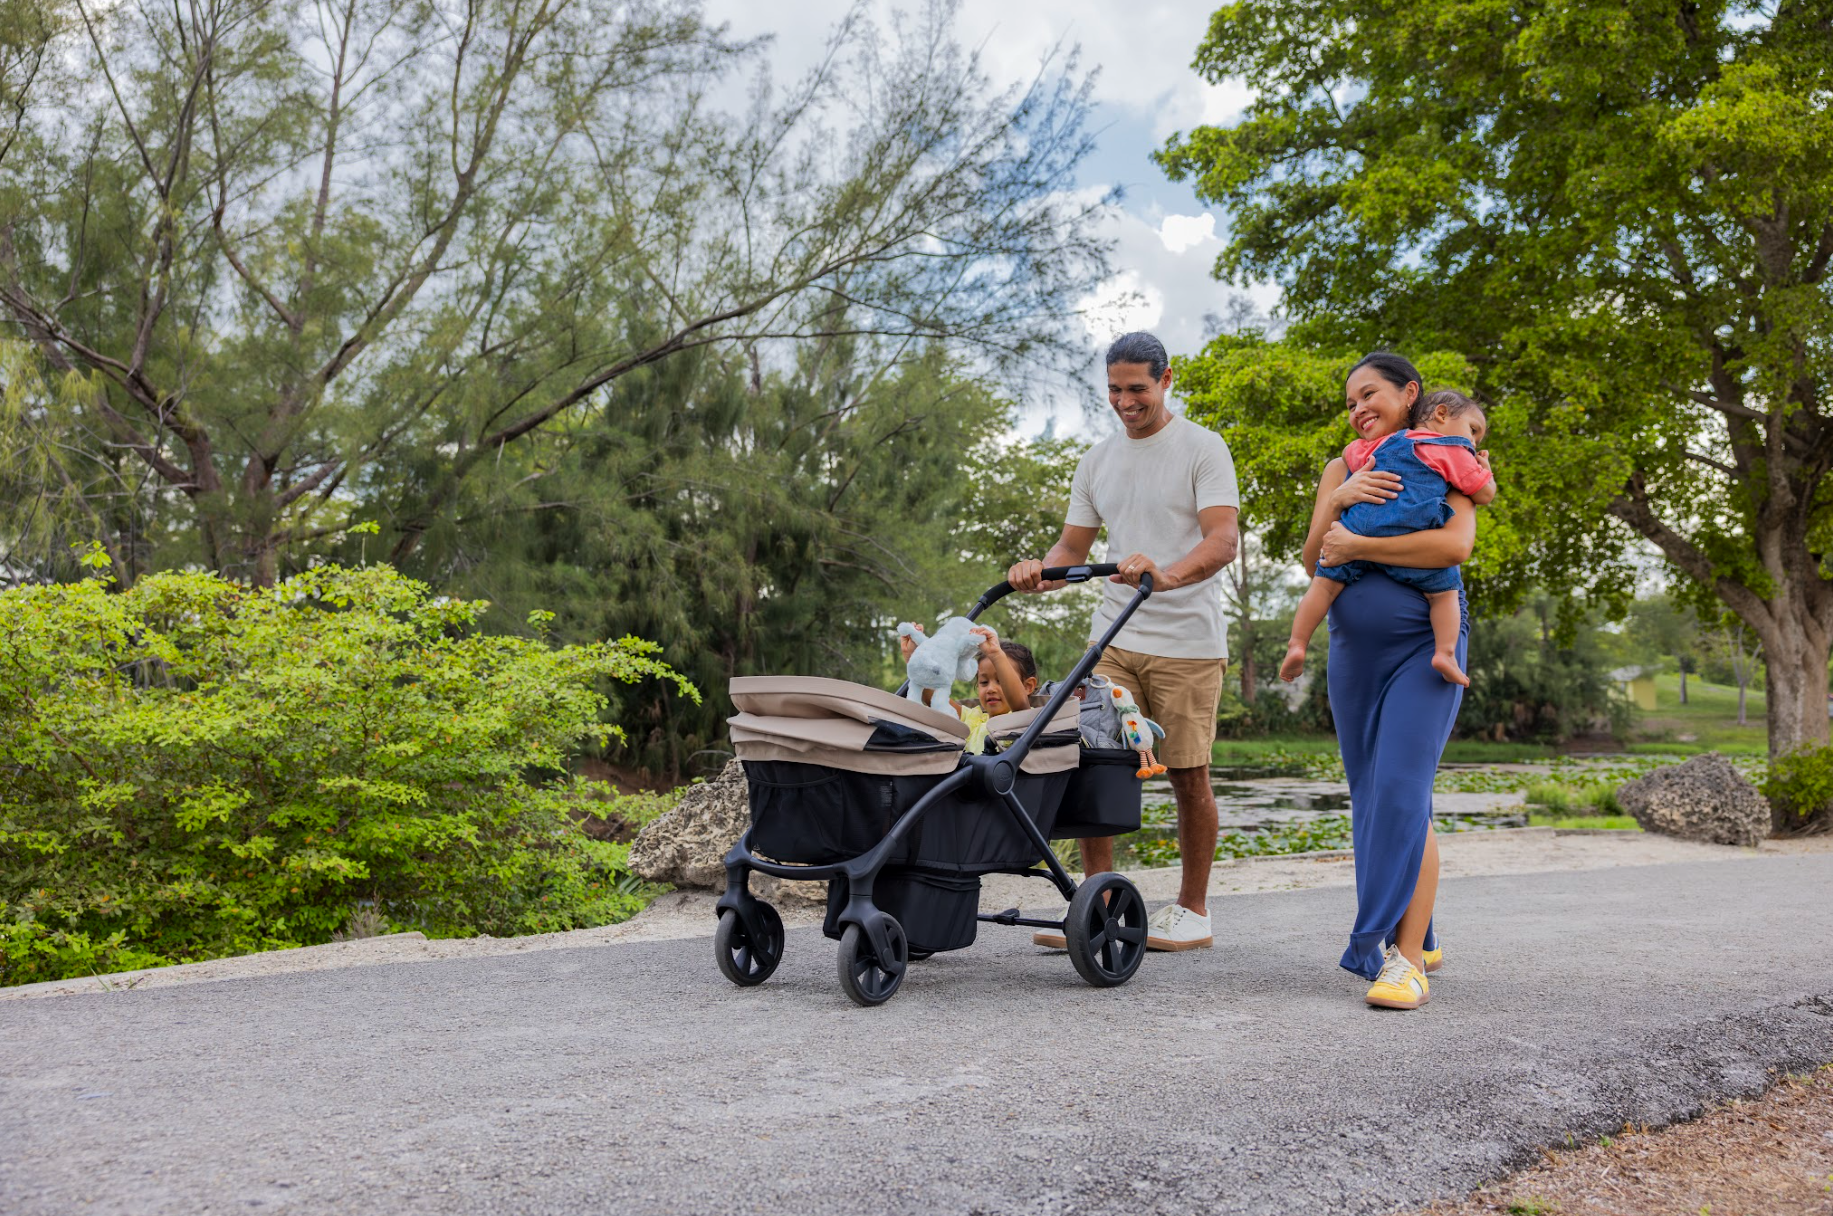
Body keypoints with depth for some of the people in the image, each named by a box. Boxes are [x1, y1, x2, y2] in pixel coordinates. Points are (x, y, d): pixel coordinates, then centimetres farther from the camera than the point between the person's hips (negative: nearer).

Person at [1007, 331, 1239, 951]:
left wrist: (1167, 575, -35)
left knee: (1187, 775, 2)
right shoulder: (1096, 461, 14)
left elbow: (1224, 540, -15)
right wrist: (1039, 569, -9)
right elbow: (1073, 546, 15)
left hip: (1187, 640, -4)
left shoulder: (1202, 448, -3)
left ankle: (1192, 910, 17)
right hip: (1114, 637, 5)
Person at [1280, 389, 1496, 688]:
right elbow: (1484, 495, 14)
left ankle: (1297, 644, -4)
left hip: (1359, 528, 4)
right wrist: (1485, 471, 33)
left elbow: (1350, 453, 38)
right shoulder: (1456, 451, 14)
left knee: (1325, 583, 8)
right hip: (1409, 536, -4)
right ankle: (1445, 653, -9)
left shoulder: (1385, 442, 28)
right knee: (1444, 592, 8)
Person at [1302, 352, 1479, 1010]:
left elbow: (1454, 544, -17)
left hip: (1424, 646, -5)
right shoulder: (1341, 471, 14)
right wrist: (1337, 501, -12)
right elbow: (1314, 562, 4)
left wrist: (1358, 547, -15)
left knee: (1402, 791, -18)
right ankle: (1420, 938, 22)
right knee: (1370, 797, 8)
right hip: (1355, 650, 5)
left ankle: (1405, 956, -16)